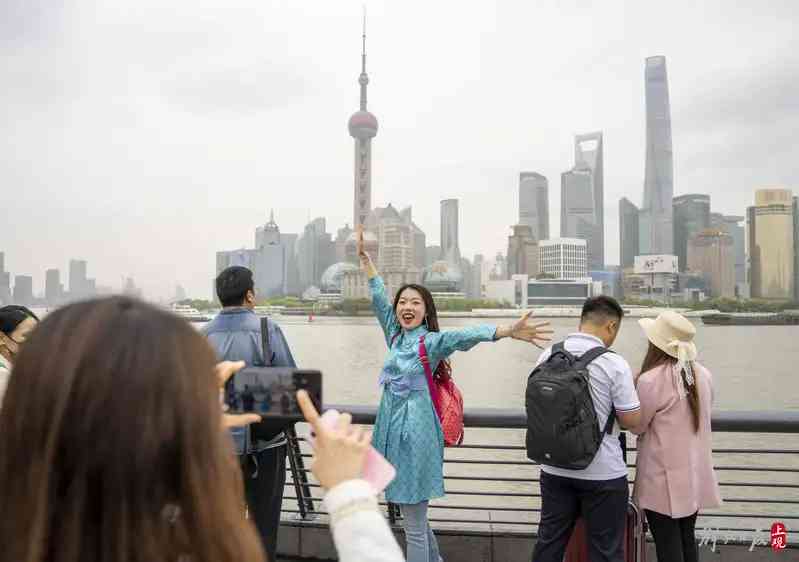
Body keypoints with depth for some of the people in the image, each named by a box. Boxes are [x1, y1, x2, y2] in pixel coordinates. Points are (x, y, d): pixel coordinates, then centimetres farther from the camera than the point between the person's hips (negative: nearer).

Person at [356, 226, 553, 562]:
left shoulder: (432, 341, -9)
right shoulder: (396, 336, 8)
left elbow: (468, 335, -25)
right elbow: (379, 299, 13)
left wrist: (509, 331, -41)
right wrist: (365, 258, 16)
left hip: (415, 433, -7)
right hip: (392, 429, 7)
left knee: (414, 526, 0)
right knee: (412, 517, 21)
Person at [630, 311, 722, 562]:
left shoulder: (650, 380, -21)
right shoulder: (704, 375, -2)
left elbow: (637, 425, -8)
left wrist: (636, 387, 3)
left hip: (664, 479, -6)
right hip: (695, 476, 6)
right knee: (687, 540, 20)